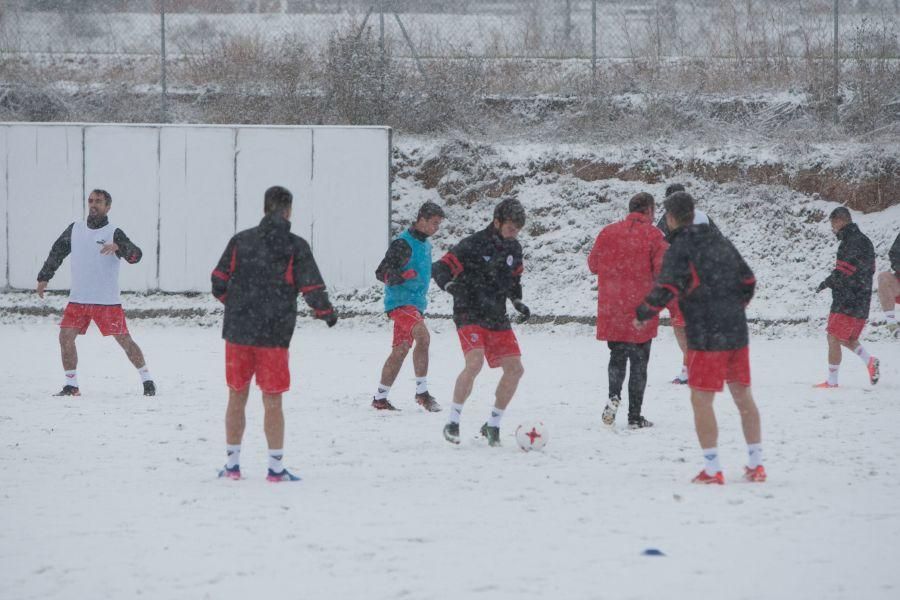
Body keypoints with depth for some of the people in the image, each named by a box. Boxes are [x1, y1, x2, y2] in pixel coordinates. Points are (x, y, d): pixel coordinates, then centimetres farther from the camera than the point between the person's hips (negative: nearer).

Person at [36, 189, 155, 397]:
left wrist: (118, 247, -36)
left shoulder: (113, 233, -6)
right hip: (77, 299, 4)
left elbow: (136, 255, -18)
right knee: (66, 337, -6)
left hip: (108, 301, -4)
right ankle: (71, 386, 4)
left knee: (124, 340, -3)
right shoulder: (75, 229, 8)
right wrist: (44, 277, 14)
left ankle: (147, 381, 10)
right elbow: (57, 252, 18)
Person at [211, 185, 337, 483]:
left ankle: (232, 463, 15)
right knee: (272, 402, 4)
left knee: (237, 398, 12)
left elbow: (218, 283, 2)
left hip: (237, 330, 2)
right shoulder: (296, 247, -6)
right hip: (274, 335, -2)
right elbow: (312, 288, -7)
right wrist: (327, 313, 12)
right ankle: (275, 467, 5)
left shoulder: (240, 241, 1)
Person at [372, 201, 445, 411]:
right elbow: (381, 272, -17)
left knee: (400, 350, 10)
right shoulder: (403, 243, -13)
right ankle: (421, 391, -24)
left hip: (415, 303, 10)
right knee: (423, 336, -26)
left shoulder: (425, 244, 16)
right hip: (401, 301, -10)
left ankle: (380, 398, 16)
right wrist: (400, 276, -33)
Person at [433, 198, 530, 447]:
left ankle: (492, 425, 12)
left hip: (497, 318, 7)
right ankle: (452, 422, -14)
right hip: (470, 315, -7)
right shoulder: (473, 245, -14)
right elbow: (440, 268, -15)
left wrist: (518, 303, 6)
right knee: (475, 362, -27)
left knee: (515, 369, -2)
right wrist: (452, 286, -35)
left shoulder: (514, 248, 7)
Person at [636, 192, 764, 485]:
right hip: (738, 333, 7)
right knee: (743, 396, 14)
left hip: (707, 337, -7)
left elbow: (665, 290, -17)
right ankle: (756, 464, 18)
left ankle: (713, 469, -4)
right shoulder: (721, 241, 12)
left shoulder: (679, 248, -9)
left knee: (701, 400, -1)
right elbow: (748, 281, 17)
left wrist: (642, 314, -2)